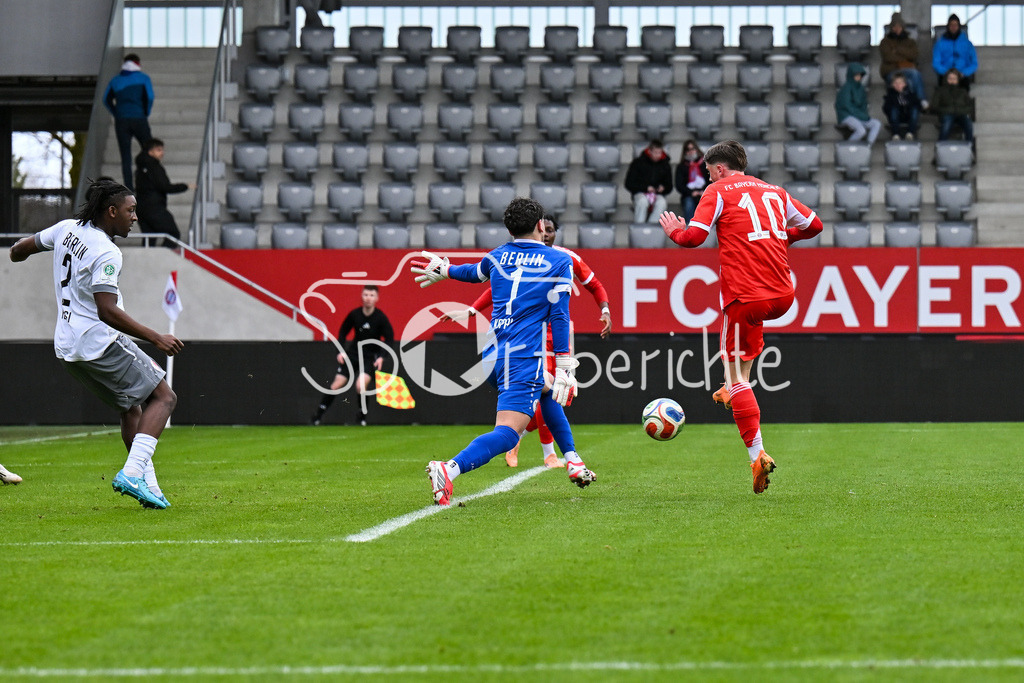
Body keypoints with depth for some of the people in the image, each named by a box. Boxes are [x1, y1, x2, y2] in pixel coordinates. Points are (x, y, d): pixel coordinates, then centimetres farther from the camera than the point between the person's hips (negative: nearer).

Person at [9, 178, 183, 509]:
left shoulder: (67, 229, 7)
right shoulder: (106, 253, -18)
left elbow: (20, 248, 23)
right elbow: (107, 311, -25)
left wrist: (20, 249, 47)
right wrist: (156, 338, -23)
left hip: (67, 346, 9)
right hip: (101, 342, -9)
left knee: (131, 408, 20)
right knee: (163, 397, -2)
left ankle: (148, 486, 15)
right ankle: (132, 474, -18)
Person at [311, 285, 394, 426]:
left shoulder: (381, 318, -13)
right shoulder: (354, 314, -7)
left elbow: (389, 339, -6)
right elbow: (343, 331, 8)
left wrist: (381, 357, -17)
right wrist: (340, 351, -3)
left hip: (370, 357, -3)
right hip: (353, 354, 3)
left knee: (361, 385, -23)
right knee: (337, 385, -3)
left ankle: (362, 416, -1)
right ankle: (318, 414, 10)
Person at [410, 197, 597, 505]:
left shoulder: (499, 256, 14)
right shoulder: (559, 261, 2)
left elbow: (474, 272, 36)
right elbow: (558, 315, -5)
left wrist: (445, 270, 58)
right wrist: (564, 367, -4)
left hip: (494, 353, 7)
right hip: (524, 357, -7)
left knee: (547, 391, 34)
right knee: (507, 433, -16)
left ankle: (572, 462, 36)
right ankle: (449, 469, -39)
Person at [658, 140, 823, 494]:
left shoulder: (719, 191, 2)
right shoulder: (774, 191, 17)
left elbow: (694, 237, -7)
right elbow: (813, 225, 23)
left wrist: (674, 230, 14)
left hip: (746, 296, -6)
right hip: (783, 295, 6)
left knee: (736, 376, -1)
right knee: (752, 324, 41)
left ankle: (757, 454, -13)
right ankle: (736, 387, 36)